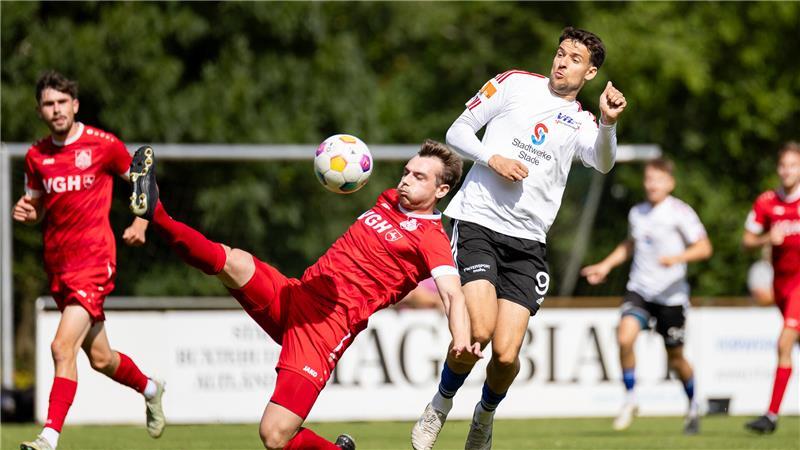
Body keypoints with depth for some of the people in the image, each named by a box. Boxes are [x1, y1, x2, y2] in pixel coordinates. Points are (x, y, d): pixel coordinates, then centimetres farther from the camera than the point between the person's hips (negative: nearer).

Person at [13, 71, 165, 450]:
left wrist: (141, 222, -7)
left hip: (94, 259, -6)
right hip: (58, 265, 6)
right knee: (100, 358, 17)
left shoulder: (103, 145, -5)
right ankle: (150, 389, 46)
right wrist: (26, 213, -4)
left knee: (63, 347, -21)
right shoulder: (37, 156, 7)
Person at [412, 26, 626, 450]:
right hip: (477, 223, -2)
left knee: (506, 355, -10)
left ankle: (485, 415, 23)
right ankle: (441, 403, 5)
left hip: (526, 241, 2)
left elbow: (603, 163, -10)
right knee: (479, 330, -22)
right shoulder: (514, 84, 7)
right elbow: (457, 132, 9)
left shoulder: (580, 123, 12)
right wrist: (493, 158, -10)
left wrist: (608, 122, -30)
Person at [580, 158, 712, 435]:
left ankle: (693, 408, 30)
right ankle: (630, 401, -6)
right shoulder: (637, 213, 9)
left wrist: (677, 258, -26)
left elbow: (704, 248, -10)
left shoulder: (680, 212, -8)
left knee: (675, 357, 5)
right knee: (625, 337, -21)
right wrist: (606, 265, 17)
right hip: (639, 289, 4)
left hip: (671, 294, -4)